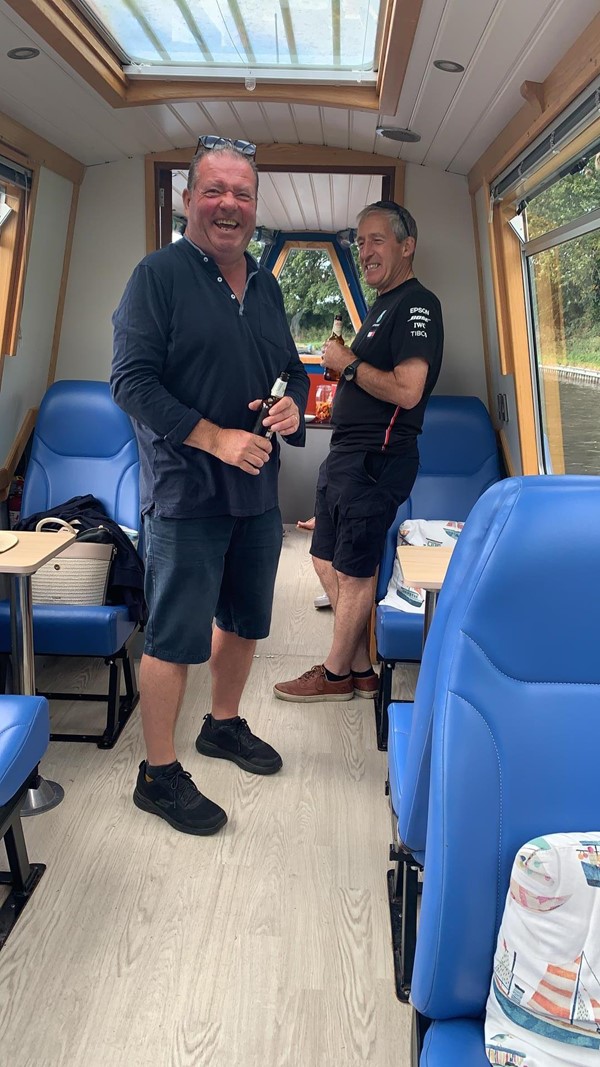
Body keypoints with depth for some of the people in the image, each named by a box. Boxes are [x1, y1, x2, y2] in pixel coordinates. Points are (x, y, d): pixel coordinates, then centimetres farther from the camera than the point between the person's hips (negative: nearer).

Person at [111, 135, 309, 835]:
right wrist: (216, 438, -21)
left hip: (257, 489, 7)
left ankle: (224, 725, 40)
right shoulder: (158, 275, -7)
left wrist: (292, 406, -5)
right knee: (175, 637, -1)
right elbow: (131, 379, -14)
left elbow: (292, 370, 20)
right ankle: (158, 775, 15)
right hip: (186, 491, -7)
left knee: (244, 619, 18)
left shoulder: (266, 287, 13)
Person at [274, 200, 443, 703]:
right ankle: (361, 669, 25)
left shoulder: (417, 304, -12)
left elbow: (407, 390, -24)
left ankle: (337, 675, 16)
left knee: (353, 569, 1)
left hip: (377, 459, -11)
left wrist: (349, 362, -13)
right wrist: (344, 362, 8)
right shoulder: (383, 305, 19)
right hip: (347, 454, 11)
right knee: (328, 562, 14)